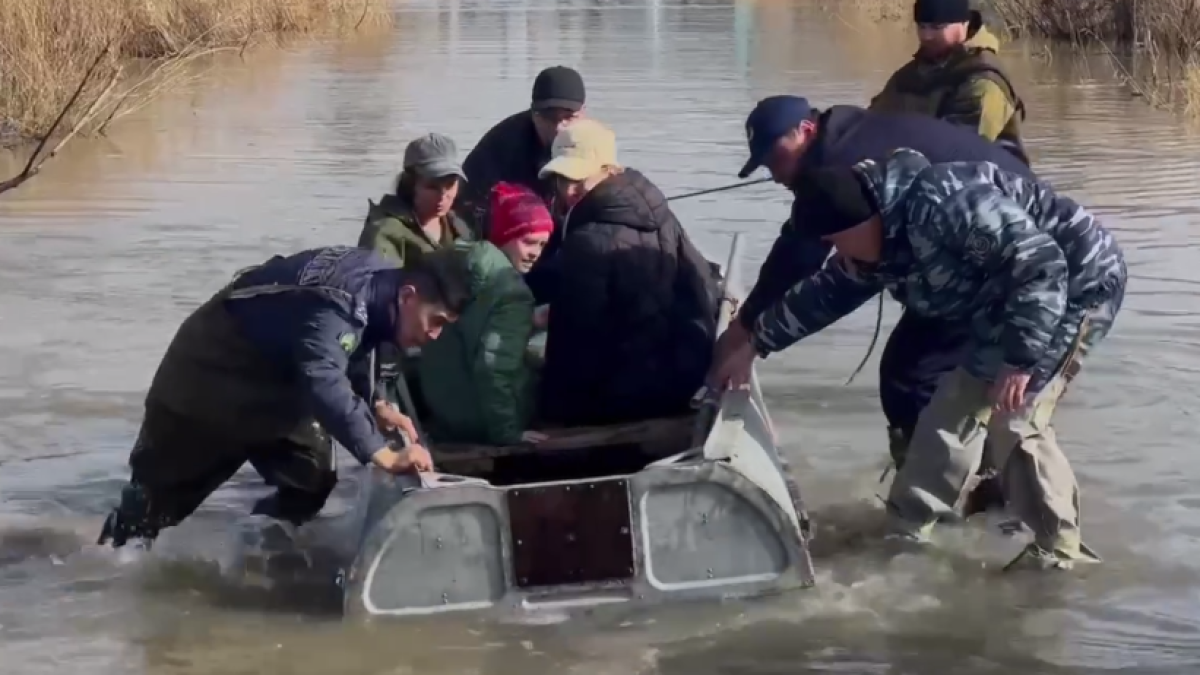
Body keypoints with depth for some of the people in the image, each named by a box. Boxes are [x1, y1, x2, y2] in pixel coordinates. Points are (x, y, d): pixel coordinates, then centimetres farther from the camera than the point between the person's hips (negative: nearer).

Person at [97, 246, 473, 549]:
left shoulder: (380, 287, -11)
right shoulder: (336, 301, -39)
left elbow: (348, 356, 6)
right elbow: (323, 384, -52)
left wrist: (374, 406, -11)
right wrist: (384, 455, -56)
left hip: (274, 383, 8)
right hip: (212, 375, -8)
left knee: (311, 480, 0)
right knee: (166, 485, 7)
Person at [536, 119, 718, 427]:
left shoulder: (589, 242, -21)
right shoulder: (657, 216, 5)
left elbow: (575, 339, -19)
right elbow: (702, 290, 9)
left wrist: (556, 405, -10)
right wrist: (692, 365, 15)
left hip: (620, 395, -8)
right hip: (674, 381, 8)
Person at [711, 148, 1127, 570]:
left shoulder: (942, 204, -31)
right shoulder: (879, 245, 1)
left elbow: (1041, 263, -32)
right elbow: (827, 292, 18)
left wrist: (1020, 359, -31)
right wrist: (754, 345, 20)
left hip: (1077, 284, -10)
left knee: (1014, 418, -14)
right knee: (958, 404, 12)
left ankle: (1059, 552, -3)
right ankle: (906, 530, 21)